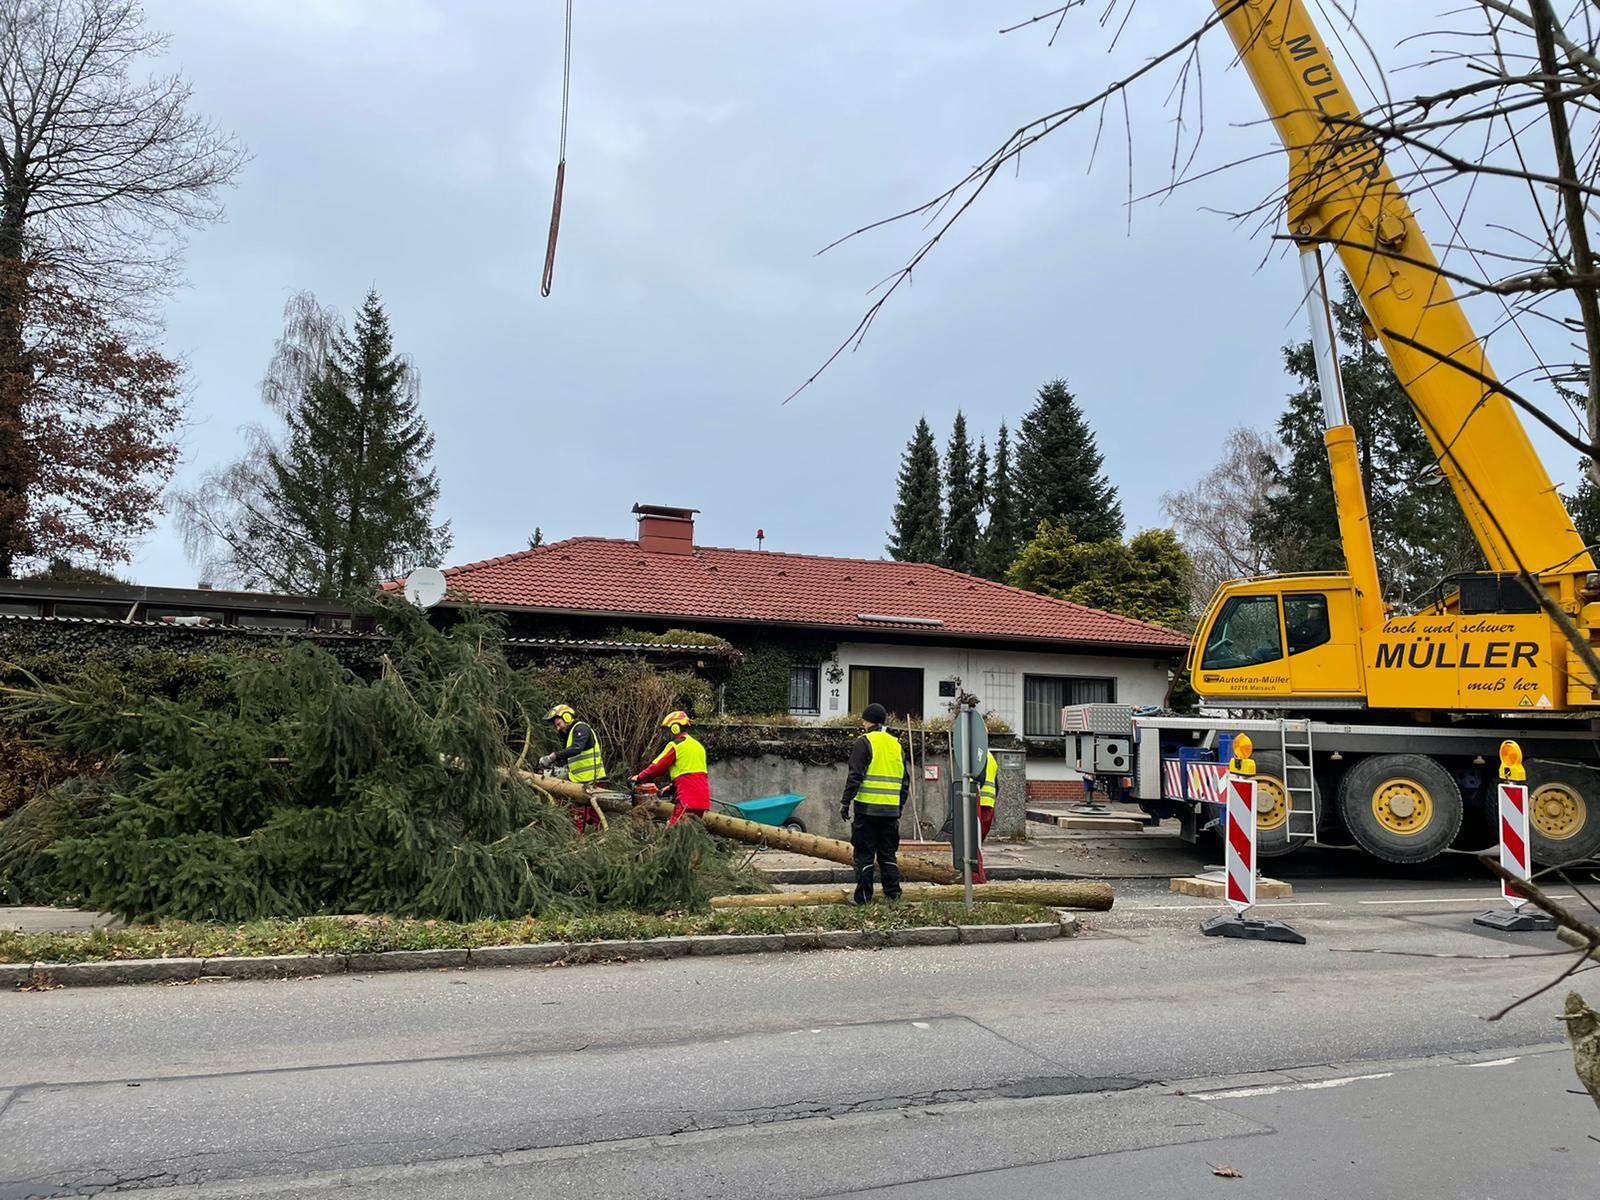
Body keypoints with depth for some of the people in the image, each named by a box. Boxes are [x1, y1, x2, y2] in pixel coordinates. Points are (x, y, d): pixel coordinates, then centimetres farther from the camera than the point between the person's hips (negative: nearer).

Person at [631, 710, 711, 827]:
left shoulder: (675, 745, -4)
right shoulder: (698, 745, 21)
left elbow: (657, 767, -1)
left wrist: (638, 778, 12)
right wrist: (672, 787, 23)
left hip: (688, 800, -8)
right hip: (703, 800, 8)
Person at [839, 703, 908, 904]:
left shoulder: (863, 742, -5)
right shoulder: (896, 744, 14)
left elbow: (855, 776, -12)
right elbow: (905, 779, 17)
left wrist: (845, 802, -6)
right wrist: (900, 806, 23)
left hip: (867, 808, -5)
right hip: (891, 810, 5)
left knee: (864, 853, 1)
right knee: (888, 853, 13)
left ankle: (863, 896, 3)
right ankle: (893, 894, 11)